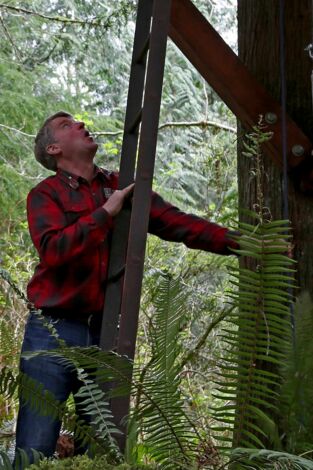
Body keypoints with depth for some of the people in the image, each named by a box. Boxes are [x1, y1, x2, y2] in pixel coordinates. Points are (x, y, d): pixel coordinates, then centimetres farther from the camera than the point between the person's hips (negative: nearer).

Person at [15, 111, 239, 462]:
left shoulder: (124, 190, 13)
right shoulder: (45, 194, 1)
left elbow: (179, 224, 6)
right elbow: (52, 250, -16)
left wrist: (241, 242, -3)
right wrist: (105, 212, -13)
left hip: (105, 332, 4)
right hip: (54, 331, -4)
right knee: (35, 451, -2)